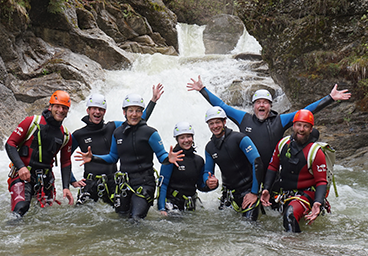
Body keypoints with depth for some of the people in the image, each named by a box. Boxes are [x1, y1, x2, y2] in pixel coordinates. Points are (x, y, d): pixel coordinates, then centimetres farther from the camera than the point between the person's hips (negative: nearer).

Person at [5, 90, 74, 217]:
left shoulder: (66, 135, 10)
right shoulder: (31, 122, -3)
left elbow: (66, 162, 18)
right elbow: (10, 143, -3)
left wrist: (66, 187, 6)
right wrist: (21, 167, -17)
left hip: (46, 178, 5)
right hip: (22, 174, -4)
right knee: (21, 207, -30)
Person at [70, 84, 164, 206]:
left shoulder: (113, 127, 6)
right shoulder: (78, 135, 5)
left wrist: (153, 100, 6)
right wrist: (73, 181, 4)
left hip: (111, 183, 1)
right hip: (89, 183, -1)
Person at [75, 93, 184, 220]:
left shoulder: (150, 133, -7)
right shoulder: (118, 133, 8)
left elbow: (161, 155, -4)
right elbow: (113, 157, 19)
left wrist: (168, 158, -26)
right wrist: (93, 158, 8)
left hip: (144, 182, -5)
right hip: (124, 182, 5)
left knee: (136, 218, -16)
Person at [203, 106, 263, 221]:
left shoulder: (240, 139, -13)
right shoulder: (209, 148, 6)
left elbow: (257, 163, -16)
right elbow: (207, 172, 13)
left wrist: (254, 192, -17)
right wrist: (208, 181, -13)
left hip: (248, 189, -5)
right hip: (230, 193, 5)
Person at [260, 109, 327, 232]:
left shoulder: (316, 152, -14)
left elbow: (321, 181, -13)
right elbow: (273, 167, 11)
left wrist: (318, 203, -29)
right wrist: (266, 189, 0)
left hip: (306, 194, -6)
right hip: (285, 195, 6)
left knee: (291, 214, -32)